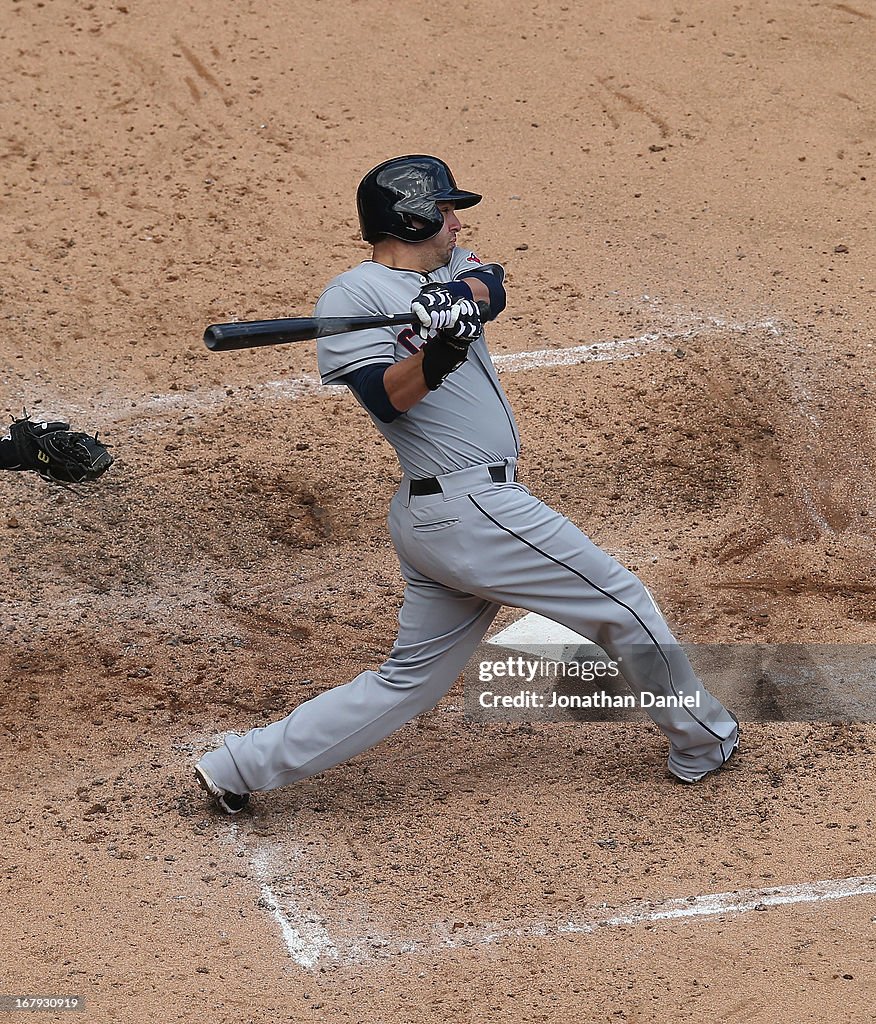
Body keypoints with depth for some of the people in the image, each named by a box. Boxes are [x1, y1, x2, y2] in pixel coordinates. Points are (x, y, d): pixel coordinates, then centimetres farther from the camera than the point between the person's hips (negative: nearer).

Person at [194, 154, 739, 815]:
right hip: (474, 507, -9)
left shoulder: (452, 268, 17)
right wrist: (436, 354, -37)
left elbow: (492, 289, -6)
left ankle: (245, 765, 11)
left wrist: (456, 297, -27)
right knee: (624, 604, 5)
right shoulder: (352, 296, -7)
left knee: (411, 681, 11)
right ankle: (703, 743, 23)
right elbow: (387, 399, -19)